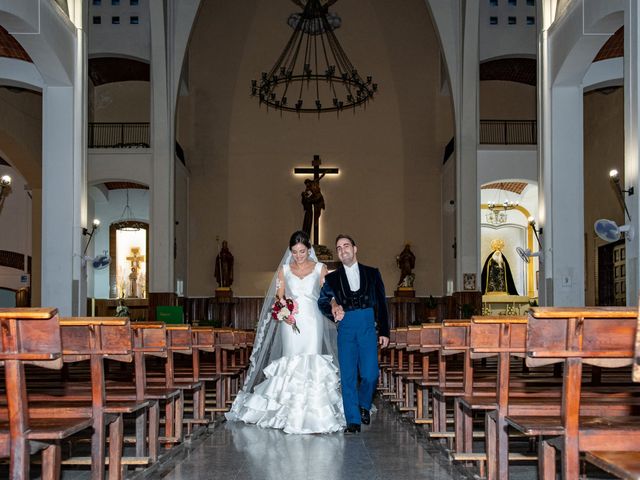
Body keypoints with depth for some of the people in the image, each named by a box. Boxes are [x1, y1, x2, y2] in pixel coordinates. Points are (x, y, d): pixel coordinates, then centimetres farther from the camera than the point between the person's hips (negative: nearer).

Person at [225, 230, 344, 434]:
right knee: (291, 366, -1)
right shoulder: (284, 270, 8)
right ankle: (292, 415, 5)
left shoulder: (320, 268, 5)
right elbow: (279, 299, 8)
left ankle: (312, 415, -1)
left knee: (311, 366, -6)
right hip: (291, 323, 1)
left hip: (313, 322, -1)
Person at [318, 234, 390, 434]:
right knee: (348, 377, -2)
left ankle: (364, 405, 21)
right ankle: (353, 421, 5)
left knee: (370, 374, -9)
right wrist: (333, 309, -16)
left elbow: (382, 304, 11)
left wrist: (384, 332, 5)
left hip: (367, 327, -1)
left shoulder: (372, 273, 13)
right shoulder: (332, 278, 14)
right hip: (345, 329, 1)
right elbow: (322, 301, 6)